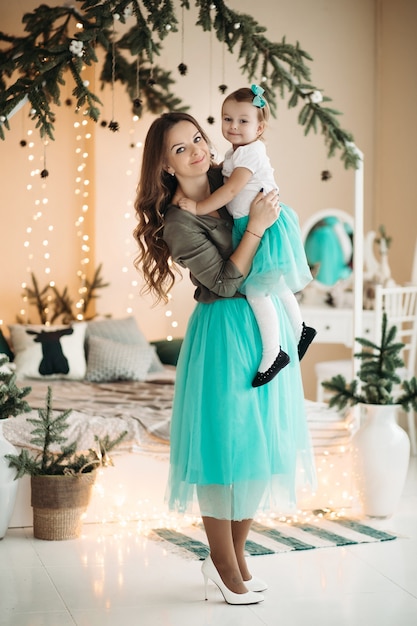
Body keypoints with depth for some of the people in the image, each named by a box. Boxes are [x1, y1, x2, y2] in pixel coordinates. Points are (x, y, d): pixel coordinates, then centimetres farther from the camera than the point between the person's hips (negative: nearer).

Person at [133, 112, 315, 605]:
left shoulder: (230, 181, 5)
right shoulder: (177, 222, -14)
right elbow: (225, 281, -17)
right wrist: (256, 226, -19)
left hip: (267, 323, 7)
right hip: (226, 333, -7)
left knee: (261, 441, 10)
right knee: (227, 443, -3)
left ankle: (235, 555, 22)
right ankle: (223, 564, 12)